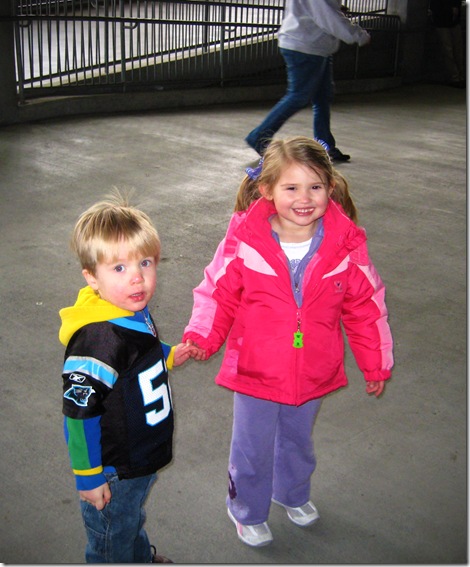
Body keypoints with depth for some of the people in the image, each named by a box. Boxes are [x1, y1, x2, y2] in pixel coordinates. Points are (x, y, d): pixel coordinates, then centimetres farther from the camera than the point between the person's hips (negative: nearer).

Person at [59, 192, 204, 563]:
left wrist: (170, 356, 2)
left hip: (143, 459, 9)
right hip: (113, 470, -9)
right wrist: (88, 476, -22)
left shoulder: (136, 312, -6)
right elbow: (79, 411, -29)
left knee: (133, 520, 35)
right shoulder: (97, 341, -35)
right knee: (113, 539, 18)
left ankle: (143, 558, 60)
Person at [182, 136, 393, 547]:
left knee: (298, 441, 28)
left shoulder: (346, 247, -13)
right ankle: (247, 512, 46)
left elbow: (366, 307, -1)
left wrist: (376, 363, 6)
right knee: (252, 451, 17)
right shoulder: (244, 242, -20)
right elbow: (217, 294, -7)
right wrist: (200, 338, -23)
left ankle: (293, 494, 59)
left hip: (313, 375, 3)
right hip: (256, 374, -2)